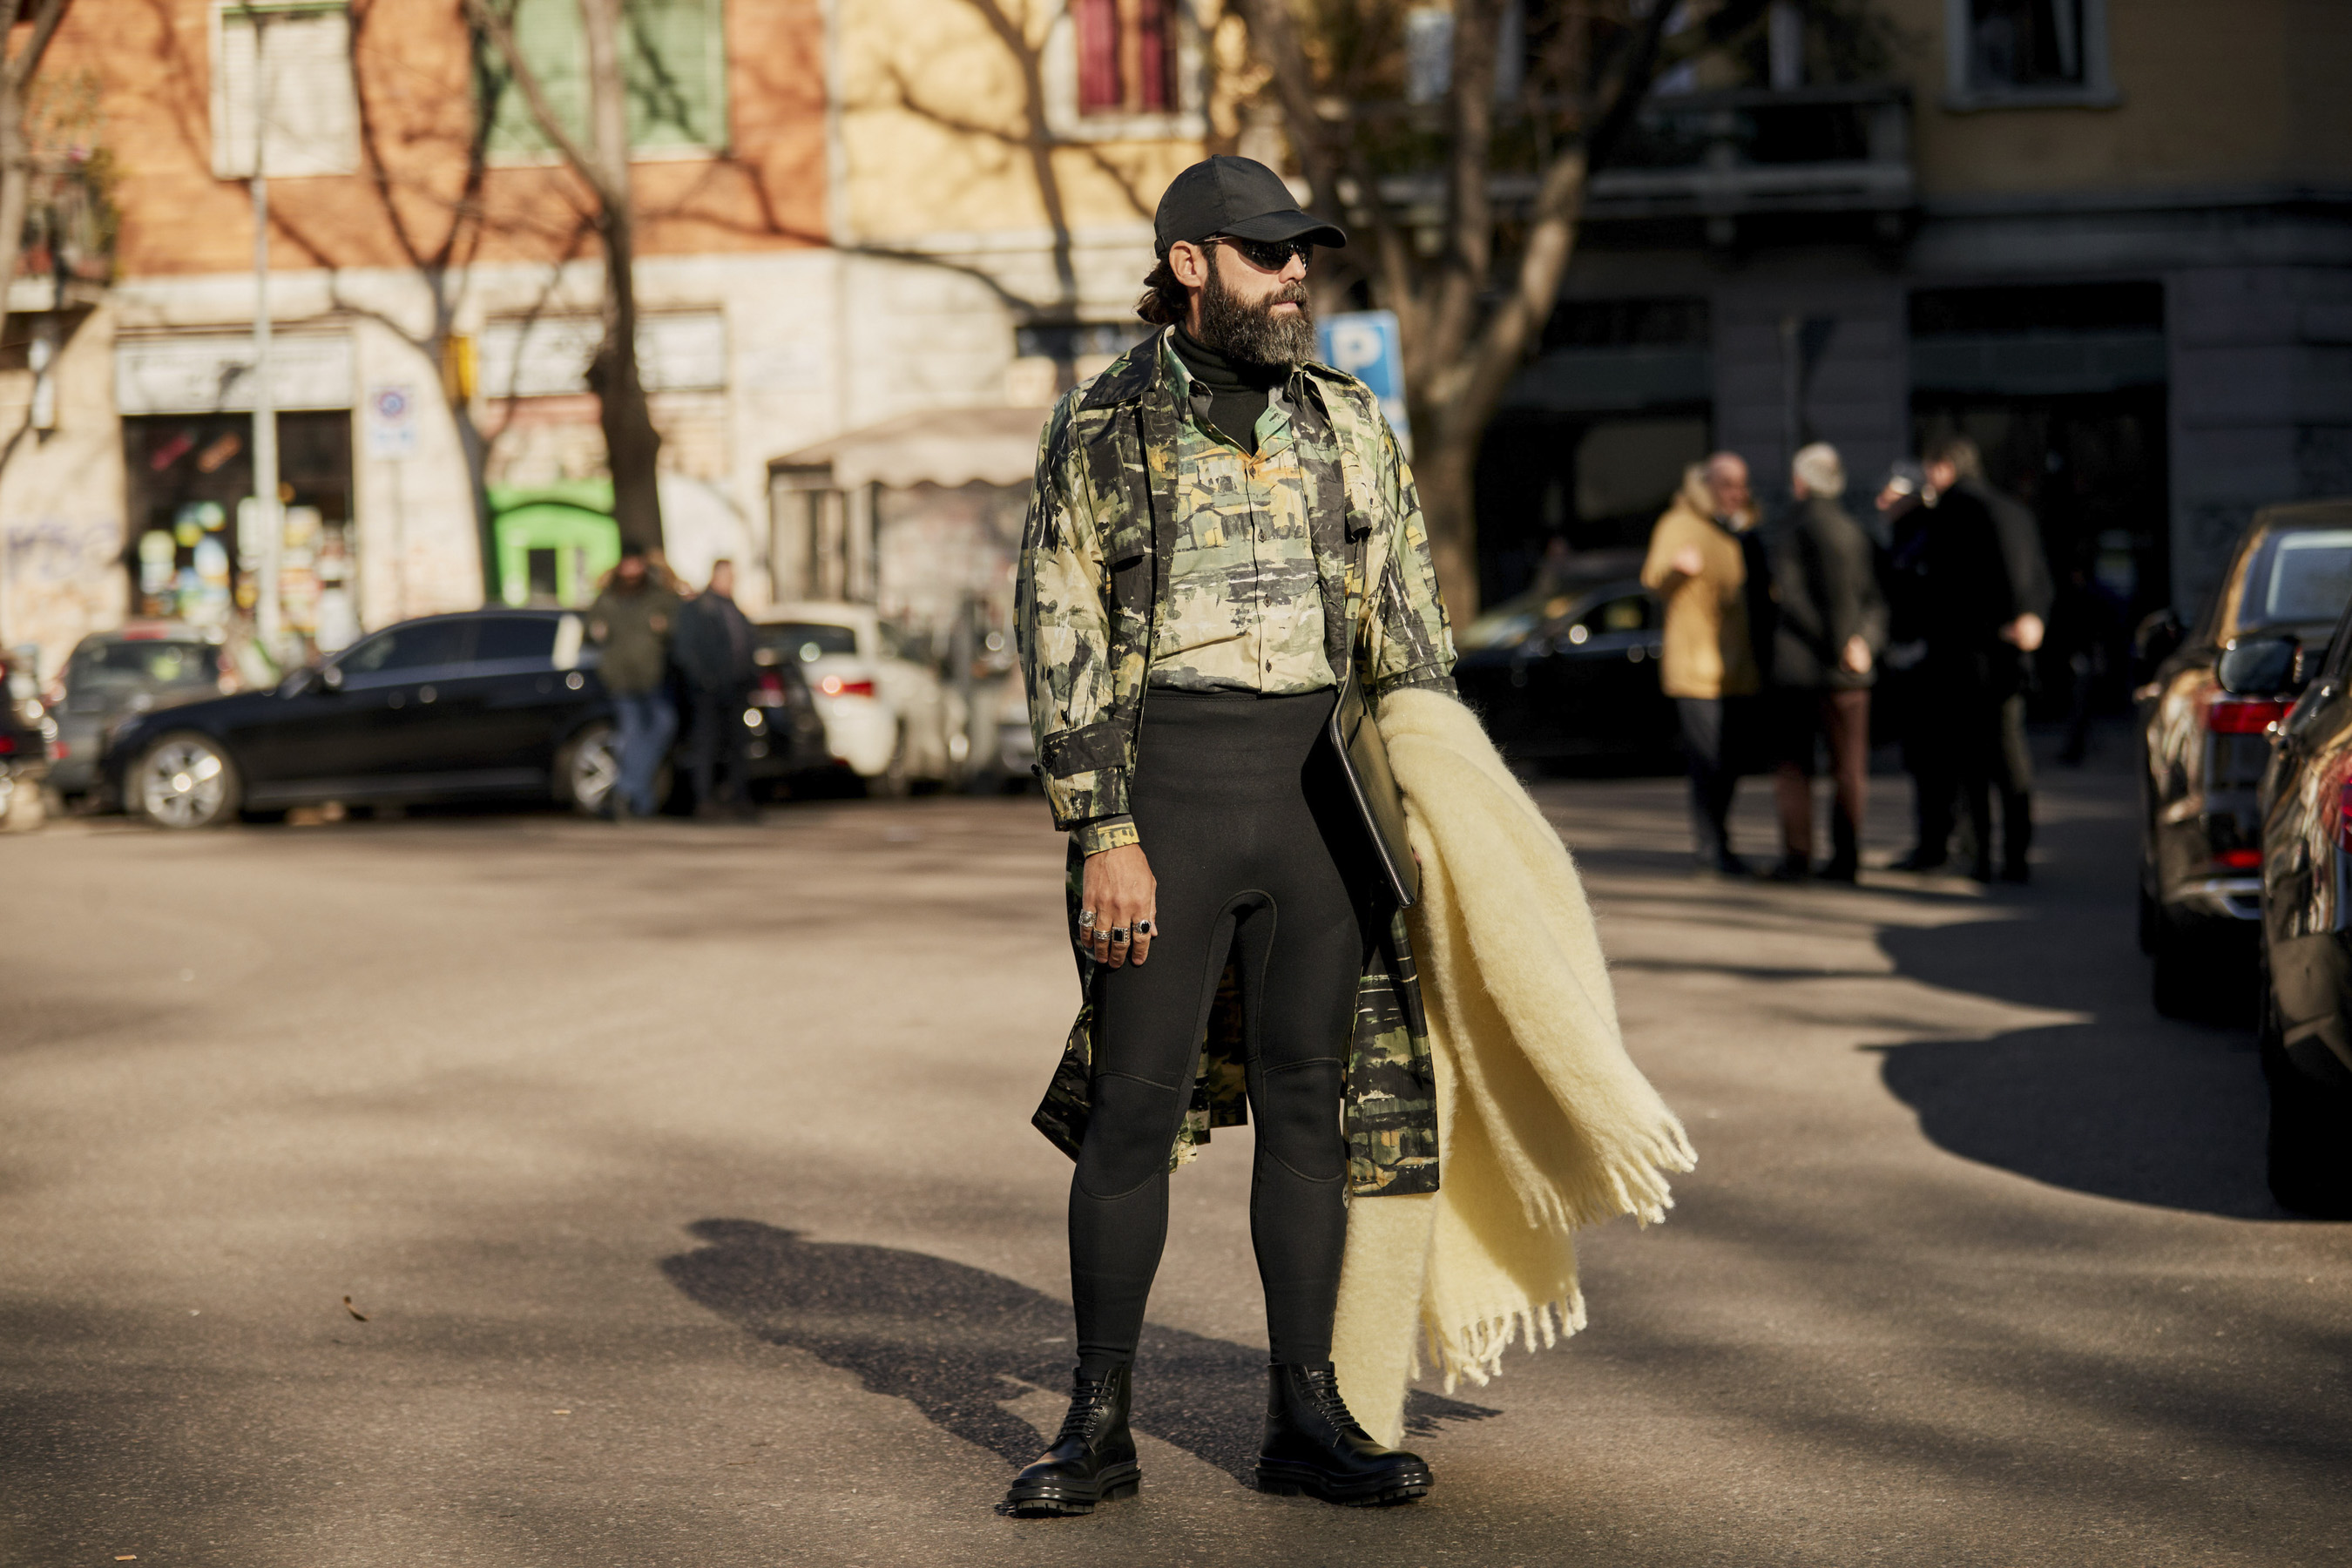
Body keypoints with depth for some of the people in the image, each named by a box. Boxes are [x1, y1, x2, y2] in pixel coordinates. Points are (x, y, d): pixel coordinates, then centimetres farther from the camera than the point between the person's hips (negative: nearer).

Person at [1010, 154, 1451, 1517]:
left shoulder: (1349, 423, 11)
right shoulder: (1102, 433, -1)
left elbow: (1412, 626, 14)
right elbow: (1061, 645, -4)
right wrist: (1103, 835, -12)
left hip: (1318, 788, 4)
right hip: (1169, 786, -4)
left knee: (1310, 1099, 6)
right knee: (1135, 1104, -2)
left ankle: (1307, 1416, 14)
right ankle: (1101, 1426, 7)